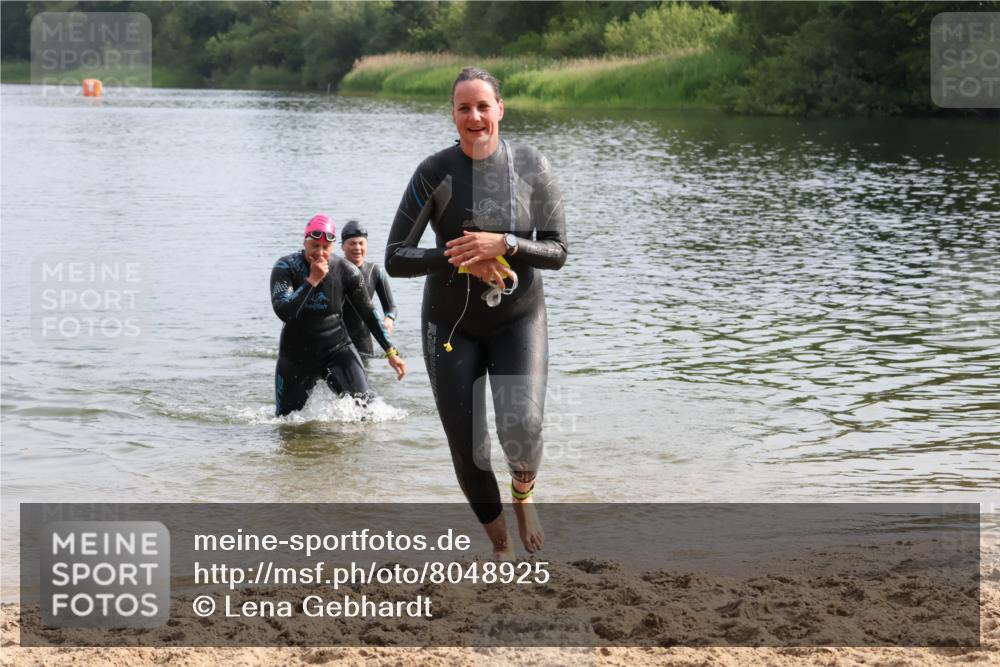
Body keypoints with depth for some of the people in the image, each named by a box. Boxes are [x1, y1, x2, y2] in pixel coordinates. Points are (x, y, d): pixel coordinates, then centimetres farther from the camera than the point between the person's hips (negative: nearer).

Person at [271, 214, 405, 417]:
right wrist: (312, 280, -30)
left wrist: (391, 352, 0)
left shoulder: (346, 271, -9)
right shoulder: (285, 268, -14)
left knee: (363, 406, -18)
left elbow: (369, 313, 2)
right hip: (296, 353, 0)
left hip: (337, 348, 0)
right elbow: (284, 312, -28)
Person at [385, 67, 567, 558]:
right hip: (451, 324, 0)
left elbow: (557, 252, -7)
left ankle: (523, 496, 15)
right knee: (467, 449, 0)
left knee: (521, 427, -21)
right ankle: (500, 545, 25)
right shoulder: (434, 173, -11)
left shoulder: (531, 167, -8)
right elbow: (395, 259, -11)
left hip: (519, 319, 0)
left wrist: (505, 245, -24)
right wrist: (457, 259, -24)